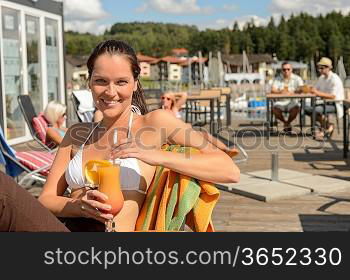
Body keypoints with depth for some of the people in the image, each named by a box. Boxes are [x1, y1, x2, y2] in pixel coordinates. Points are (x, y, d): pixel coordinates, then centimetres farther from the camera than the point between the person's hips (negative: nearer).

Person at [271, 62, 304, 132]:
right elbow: (273, 90, -8)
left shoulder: (297, 78, 4)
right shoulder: (278, 79, 6)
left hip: (292, 101, -1)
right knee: (275, 109, -30)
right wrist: (280, 92, -31)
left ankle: (288, 122, 2)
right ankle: (284, 122, 4)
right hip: (280, 102, 1)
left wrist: (292, 92, -32)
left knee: (296, 109, -33)